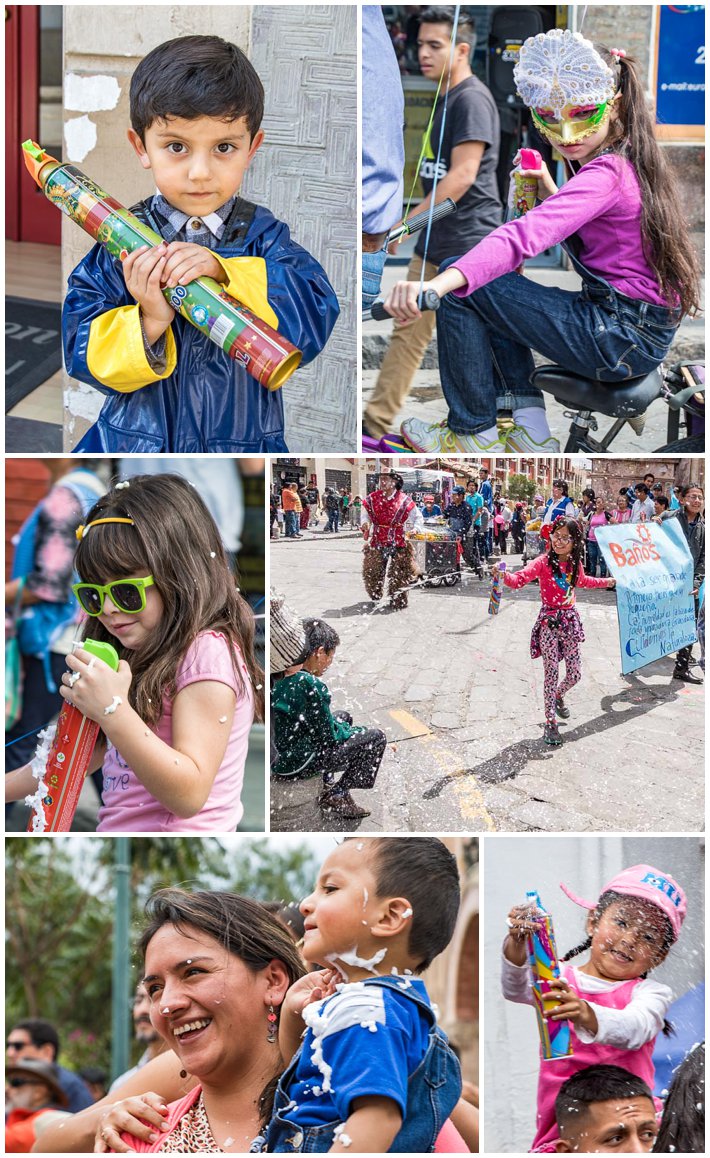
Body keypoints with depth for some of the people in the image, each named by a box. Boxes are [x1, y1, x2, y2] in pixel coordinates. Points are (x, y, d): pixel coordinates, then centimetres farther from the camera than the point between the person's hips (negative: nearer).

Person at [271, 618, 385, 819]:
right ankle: (335, 795, 3)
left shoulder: (281, 676, 0)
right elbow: (329, 735, -15)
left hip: (278, 754, 9)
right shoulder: (310, 685, -25)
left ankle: (327, 782, 24)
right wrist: (357, 731, 4)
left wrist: (343, 725, 15)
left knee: (344, 716, 26)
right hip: (296, 765, -9)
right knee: (376, 737, -3)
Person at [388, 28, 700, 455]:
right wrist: (550, 191, 9)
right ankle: (531, 432, 20)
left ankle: (473, 434, 5)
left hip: (622, 339, -10)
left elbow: (527, 235, -38)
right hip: (649, 330, 10)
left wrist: (438, 284, -50)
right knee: (489, 289, 26)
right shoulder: (632, 161, 10)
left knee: (465, 287, -8)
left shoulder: (605, 175, -21)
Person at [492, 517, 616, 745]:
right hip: (549, 622, -5)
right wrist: (504, 575, -49)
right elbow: (520, 579, -28)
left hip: (570, 620, 5)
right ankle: (550, 723, 3)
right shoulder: (544, 562, -13)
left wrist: (605, 582, 41)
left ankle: (559, 696, 42)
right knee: (552, 673, -5)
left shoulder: (574, 564, 4)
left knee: (575, 674, 8)